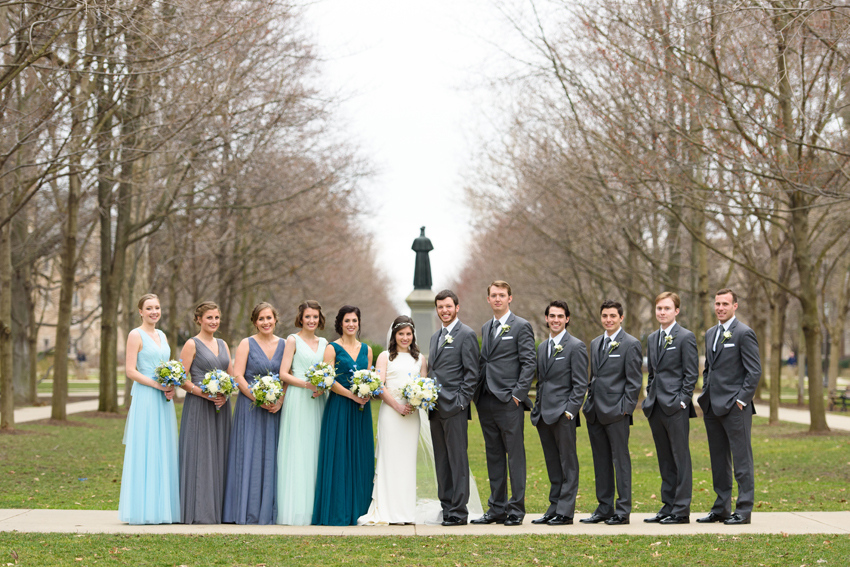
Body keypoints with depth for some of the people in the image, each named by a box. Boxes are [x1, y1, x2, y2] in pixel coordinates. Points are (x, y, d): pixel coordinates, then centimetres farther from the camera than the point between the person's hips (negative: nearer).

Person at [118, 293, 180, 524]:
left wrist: (171, 388, 1)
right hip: (145, 399, -7)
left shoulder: (162, 336, 17)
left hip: (163, 401, 7)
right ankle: (144, 510, -3)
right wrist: (158, 385, -18)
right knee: (145, 452, -6)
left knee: (163, 452, 7)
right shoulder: (136, 335, -5)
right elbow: (131, 371, -11)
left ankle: (162, 508, 12)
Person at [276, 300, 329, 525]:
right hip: (297, 400, -5)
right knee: (297, 453, -6)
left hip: (318, 402, 5)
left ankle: (314, 509, 8)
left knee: (315, 452, 4)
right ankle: (296, 511, -5)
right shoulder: (293, 340, 2)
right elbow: (284, 374, -4)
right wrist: (306, 383, -16)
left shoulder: (324, 343, 15)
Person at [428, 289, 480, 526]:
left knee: (457, 459, -5)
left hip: (454, 408, -8)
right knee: (441, 460, 10)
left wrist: (460, 401, -15)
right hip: (435, 408, 8)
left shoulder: (466, 335, -5)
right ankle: (446, 507, 15)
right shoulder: (435, 337, 19)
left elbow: (472, 373, -9)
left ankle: (459, 511, -3)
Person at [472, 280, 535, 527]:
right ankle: (497, 509, 15)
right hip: (486, 401, 7)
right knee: (493, 456, 10)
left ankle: (516, 510, 1)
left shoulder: (521, 326, -3)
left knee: (515, 455, -3)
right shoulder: (486, 328, 18)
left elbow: (528, 364, -8)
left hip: (509, 402, -7)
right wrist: (478, 393, 10)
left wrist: (518, 393, -14)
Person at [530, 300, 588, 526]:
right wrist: (537, 408, 13)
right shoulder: (542, 347, 17)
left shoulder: (576, 347, -5)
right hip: (544, 414, 7)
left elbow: (580, 385, -9)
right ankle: (554, 509, 17)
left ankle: (565, 512, 0)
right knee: (553, 465, 12)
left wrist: (570, 411, -16)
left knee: (568, 465, -2)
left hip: (563, 414, -7)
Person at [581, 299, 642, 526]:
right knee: (601, 461, 10)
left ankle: (623, 511, 2)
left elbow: (634, 381, -8)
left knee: (620, 460, -3)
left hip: (616, 413, -7)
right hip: (594, 412, 7)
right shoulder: (595, 343, 17)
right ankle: (604, 508, 17)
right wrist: (589, 402, 14)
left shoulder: (631, 344, -5)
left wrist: (625, 408, -13)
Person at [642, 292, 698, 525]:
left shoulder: (686, 337, -5)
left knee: (680, 458, -3)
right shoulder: (652, 339, 17)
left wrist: (682, 401, -13)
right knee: (665, 460, 11)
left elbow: (691, 374, -8)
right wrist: (649, 398, 12)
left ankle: (681, 510, 0)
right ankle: (668, 506, 17)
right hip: (656, 407, 7)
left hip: (675, 407, -7)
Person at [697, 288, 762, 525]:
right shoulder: (710, 334, 16)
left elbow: (754, 371, -11)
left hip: (735, 407, -8)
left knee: (742, 460, -3)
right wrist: (706, 395, 14)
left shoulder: (744, 333, -8)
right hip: (712, 407, 8)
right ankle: (721, 508, 18)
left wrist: (741, 400, -14)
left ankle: (744, 509, 0)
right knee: (718, 460, 12)